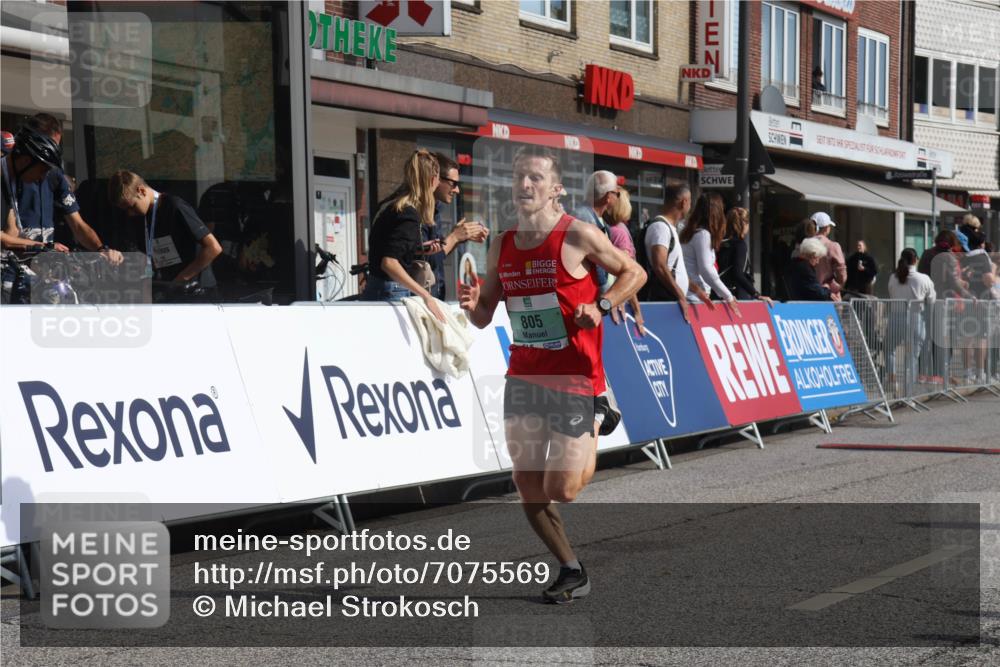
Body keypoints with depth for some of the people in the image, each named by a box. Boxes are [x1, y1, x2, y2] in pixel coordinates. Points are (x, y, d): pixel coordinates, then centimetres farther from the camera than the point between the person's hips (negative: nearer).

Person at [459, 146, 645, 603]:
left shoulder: (578, 235, -9)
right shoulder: (502, 247, 7)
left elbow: (634, 272, 0)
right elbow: (484, 317, 13)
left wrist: (601, 306, -15)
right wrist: (472, 304, -10)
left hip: (574, 377, -5)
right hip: (523, 376, 5)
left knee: (561, 489, -6)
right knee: (528, 490, 2)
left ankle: (592, 441, 26)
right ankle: (572, 571, 20)